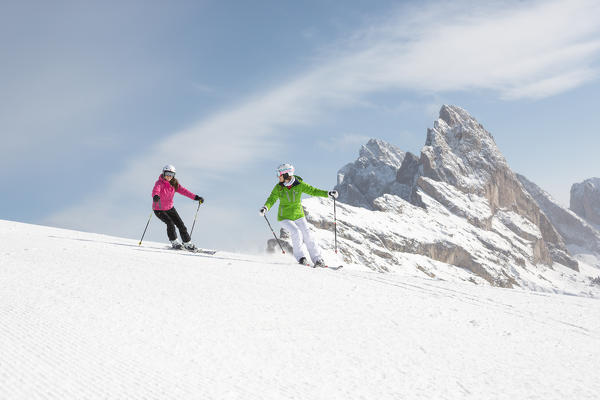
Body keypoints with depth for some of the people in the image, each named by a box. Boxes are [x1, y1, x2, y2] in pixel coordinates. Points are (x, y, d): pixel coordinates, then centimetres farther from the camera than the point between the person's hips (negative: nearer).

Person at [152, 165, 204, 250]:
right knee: (170, 223, -22)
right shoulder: (160, 183, -21)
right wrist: (155, 196, -65)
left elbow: (183, 190, -7)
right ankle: (174, 242, -5)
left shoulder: (174, 184, -3)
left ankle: (187, 243, 13)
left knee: (180, 224, 1)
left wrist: (195, 197, -16)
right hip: (159, 209, -6)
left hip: (170, 208, 6)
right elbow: (155, 190, -40)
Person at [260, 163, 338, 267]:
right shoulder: (279, 187, -10)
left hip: (298, 216, 1)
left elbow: (313, 191, -8)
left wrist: (328, 193, -19)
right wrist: (265, 207, -32)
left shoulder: (299, 184, -10)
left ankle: (317, 259, 6)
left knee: (307, 236, -6)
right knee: (296, 233, -22)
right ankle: (300, 257, -7)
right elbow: (272, 199, -12)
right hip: (284, 217, -1)